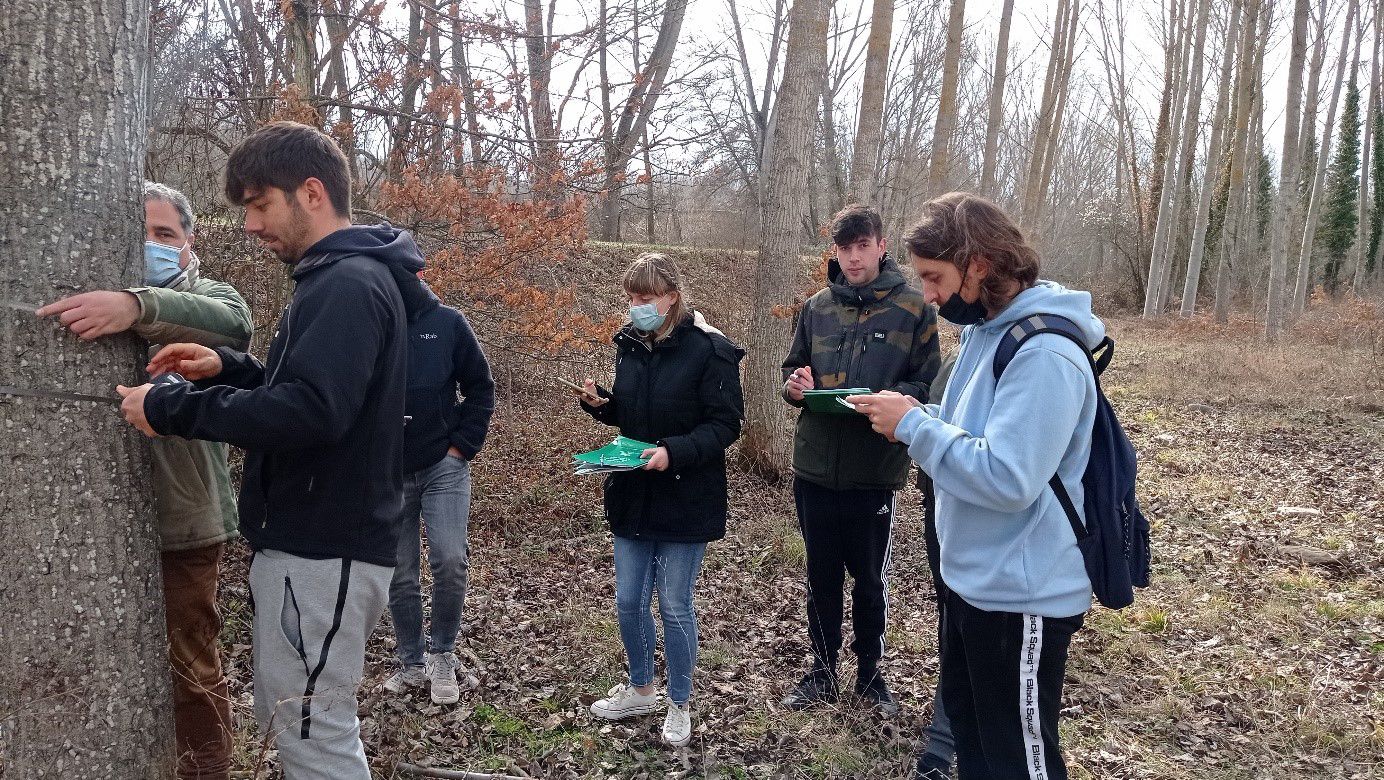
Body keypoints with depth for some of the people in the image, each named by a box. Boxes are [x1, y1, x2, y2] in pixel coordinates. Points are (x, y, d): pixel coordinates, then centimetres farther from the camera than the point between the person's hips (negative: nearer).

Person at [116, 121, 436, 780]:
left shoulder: (348, 284, -17)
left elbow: (310, 411, -29)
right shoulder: (341, 278, 16)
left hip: (323, 551, -10)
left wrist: (171, 407, -20)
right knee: (286, 721, 20)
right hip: (312, 538, 10)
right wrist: (227, 369, 7)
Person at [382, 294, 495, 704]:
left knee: (450, 559, -12)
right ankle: (412, 664, 25)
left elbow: (480, 387, 4)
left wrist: (462, 445, -4)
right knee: (399, 574, 8)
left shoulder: (447, 322, -2)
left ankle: (443, 654, 11)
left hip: (443, 466, -1)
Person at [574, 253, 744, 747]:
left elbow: (726, 425, -15)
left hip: (686, 499, -6)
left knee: (674, 605, 4)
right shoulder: (629, 344, 5)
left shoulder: (709, 349, -15)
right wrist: (600, 403, -5)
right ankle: (640, 689, 36)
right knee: (629, 602, 13)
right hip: (633, 496, 6)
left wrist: (675, 451, -28)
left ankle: (679, 705, 25)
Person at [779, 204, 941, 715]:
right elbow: (794, 369, 15)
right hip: (815, 465, 3)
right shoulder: (817, 307, 7)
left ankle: (870, 673, 32)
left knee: (870, 579, 12)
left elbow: (927, 387, -4)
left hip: (875, 470, -3)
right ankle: (822, 672, 31)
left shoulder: (913, 309, -4)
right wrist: (795, 384, -7)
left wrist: (893, 399, -23)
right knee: (821, 576, 15)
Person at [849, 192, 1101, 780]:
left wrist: (912, 425, -23)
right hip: (974, 577, 10)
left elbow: (1006, 479, -31)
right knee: (967, 724, 26)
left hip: (1021, 594, -10)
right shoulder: (987, 329, 7)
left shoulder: (1044, 353, -26)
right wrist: (916, 415, -1)